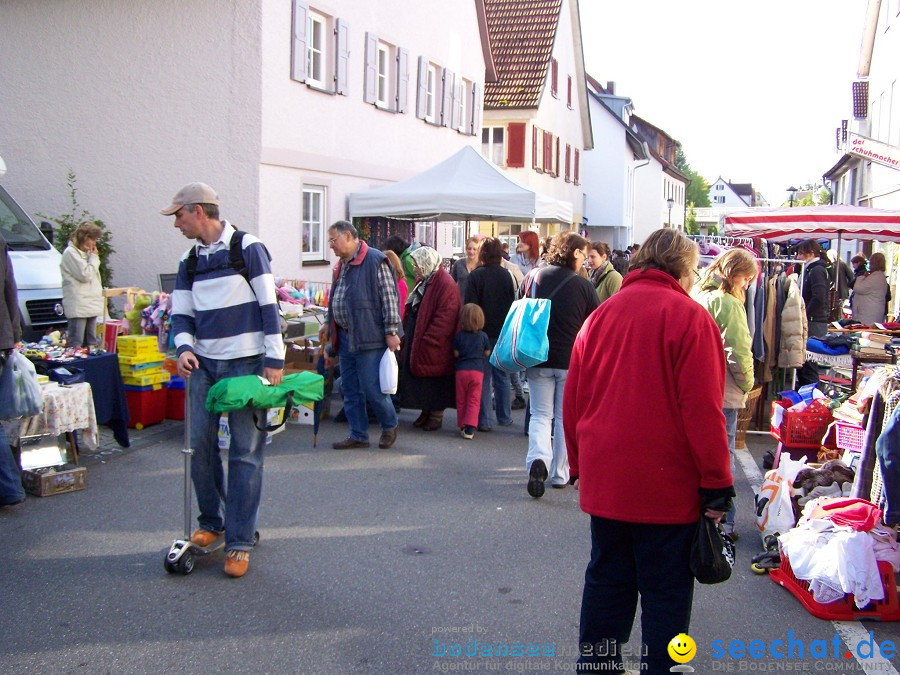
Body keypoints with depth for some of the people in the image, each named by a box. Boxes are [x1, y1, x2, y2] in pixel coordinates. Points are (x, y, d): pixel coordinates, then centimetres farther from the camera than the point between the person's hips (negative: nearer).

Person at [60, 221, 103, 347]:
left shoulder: (86, 253, 20)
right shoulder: (71, 253, -6)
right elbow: (85, 275, -14)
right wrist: (94, 258, -5)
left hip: (91, 305, 9)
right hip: (78, 307, -9)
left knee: (91, 343, 9)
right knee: (76, 343, -11)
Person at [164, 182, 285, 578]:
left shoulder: (247, 248, -5)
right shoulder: (189, 261, 13)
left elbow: (268, 305, -7)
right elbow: (181, 313, 14)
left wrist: (274, 359, -11)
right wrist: (185, 347, -7)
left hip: (245, 363, -6)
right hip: (203, 365, 6)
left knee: (245, 452, -2)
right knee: (200, 446, 5)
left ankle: (240, 541, 4)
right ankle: (211, 523, 25)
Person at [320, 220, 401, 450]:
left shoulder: (375, 260, -11)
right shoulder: (341, 265, 16)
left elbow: (389, 297, -14)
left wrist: (391, 331, -16)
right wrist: (328, 323, 24)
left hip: (368, 337, -8)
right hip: (345, 337, 8)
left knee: (372, 388, -5)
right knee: (350, 390, 10)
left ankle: (390, 426, 18)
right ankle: (358, 435, 20)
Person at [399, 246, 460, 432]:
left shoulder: (445, 284, -17)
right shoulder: (423, 281, 13)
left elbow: (445, 318, -22)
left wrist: (428, 340, -22)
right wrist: (406, 333, 11)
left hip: (433, 346, -9)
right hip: (416, 340, 9)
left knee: (433, 382, 1)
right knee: (419, 379, 13)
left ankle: (435, 416, 13)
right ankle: (426, 413, 24)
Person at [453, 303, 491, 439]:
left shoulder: (459, 336, -2)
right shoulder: (483, 336, -2)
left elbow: (456, 354, 1)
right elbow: (487, 353, 6)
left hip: (461, 370, 1)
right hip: (477, 370, 0)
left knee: (461, 401, 11)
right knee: (474, 401, 2)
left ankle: (462, 427, 11)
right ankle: (470, 428, -9)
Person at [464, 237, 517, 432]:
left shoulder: (476, 275, -11)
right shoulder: (506, 275, 0)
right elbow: (512, 304, 7)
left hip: (482, 333, -3)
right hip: (503, 333, 3)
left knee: (483, 378, 1)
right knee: (502, 377, 14)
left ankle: (483, 421, 1)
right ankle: (504, 417, 23)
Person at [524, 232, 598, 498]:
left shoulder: (533, 277, -3)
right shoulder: (583, 286, -10)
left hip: (538, 359, 2)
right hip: (572, 361, -2)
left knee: (540, 415, 10)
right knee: (565, 417, 12)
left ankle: (538, 459, -16)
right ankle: (560, 474, 16)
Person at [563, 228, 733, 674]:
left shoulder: (600, 315, 5)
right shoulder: (690, 318, -10)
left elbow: (572, 400, 8)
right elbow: (703, 410, -14)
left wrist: (579, 466, 18)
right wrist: (716, 485, -7)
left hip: (604, 484, 5)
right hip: (668, 487, -5)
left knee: (606, 584, 17)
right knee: (666, 594, 6)